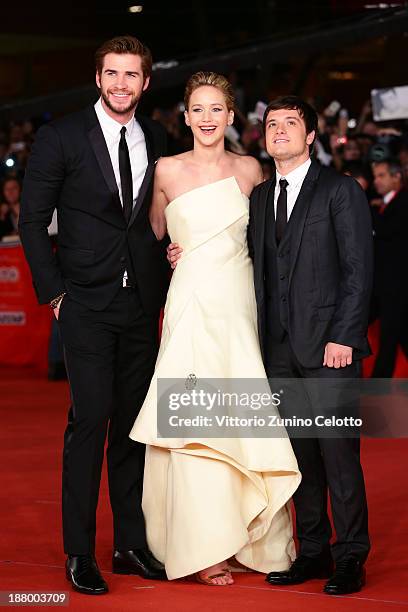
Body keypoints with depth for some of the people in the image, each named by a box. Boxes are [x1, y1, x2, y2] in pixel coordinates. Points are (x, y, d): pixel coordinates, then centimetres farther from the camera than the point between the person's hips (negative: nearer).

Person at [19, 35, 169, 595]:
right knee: (91, 418, -9)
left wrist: (164, 280, 5)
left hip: (142, 302, 4)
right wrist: (54, 291, -6)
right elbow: (33, 220, -2)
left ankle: (132, 544, 18)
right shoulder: (61, 137, -3)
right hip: (87, 302, -4)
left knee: (134, 423, 9)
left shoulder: (156, 140, 9)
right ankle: (80, 553, 0)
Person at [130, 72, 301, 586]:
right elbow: (154, 235, 16)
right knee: (196, 423, -7)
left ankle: (251, 539, 12)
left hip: (241, 306, 2)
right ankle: (203, 548, -1)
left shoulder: (250, 170, 8)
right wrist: (173, 257, 1)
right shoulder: (168, 171, 2)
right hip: (193, 306, -2)